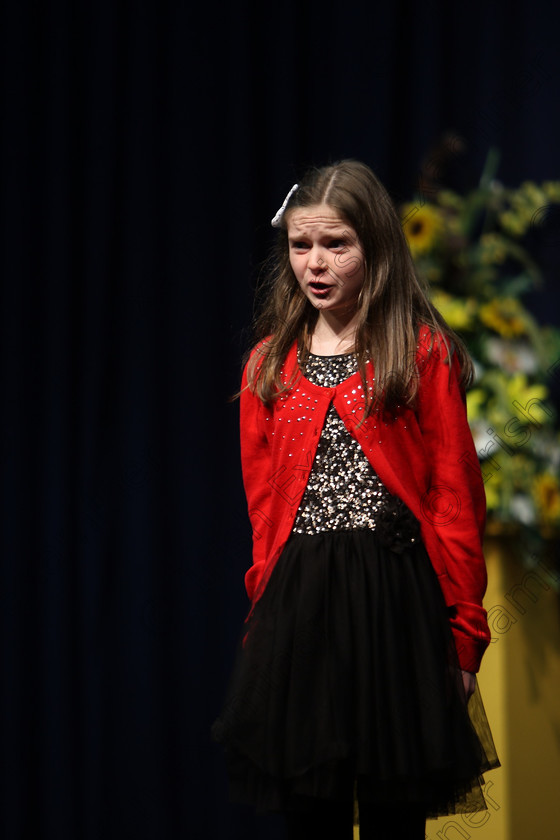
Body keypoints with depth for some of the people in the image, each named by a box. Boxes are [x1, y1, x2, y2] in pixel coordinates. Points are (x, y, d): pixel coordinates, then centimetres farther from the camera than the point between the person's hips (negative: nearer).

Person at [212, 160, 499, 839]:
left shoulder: (424, 352, -2)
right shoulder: (270, 364, 10)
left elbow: (455, 497, -3)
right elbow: (263, 502, 12)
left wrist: (462, 626, -6)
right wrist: (267, 611, 6)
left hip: (397, 594, -3)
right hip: (298, 602, 3)